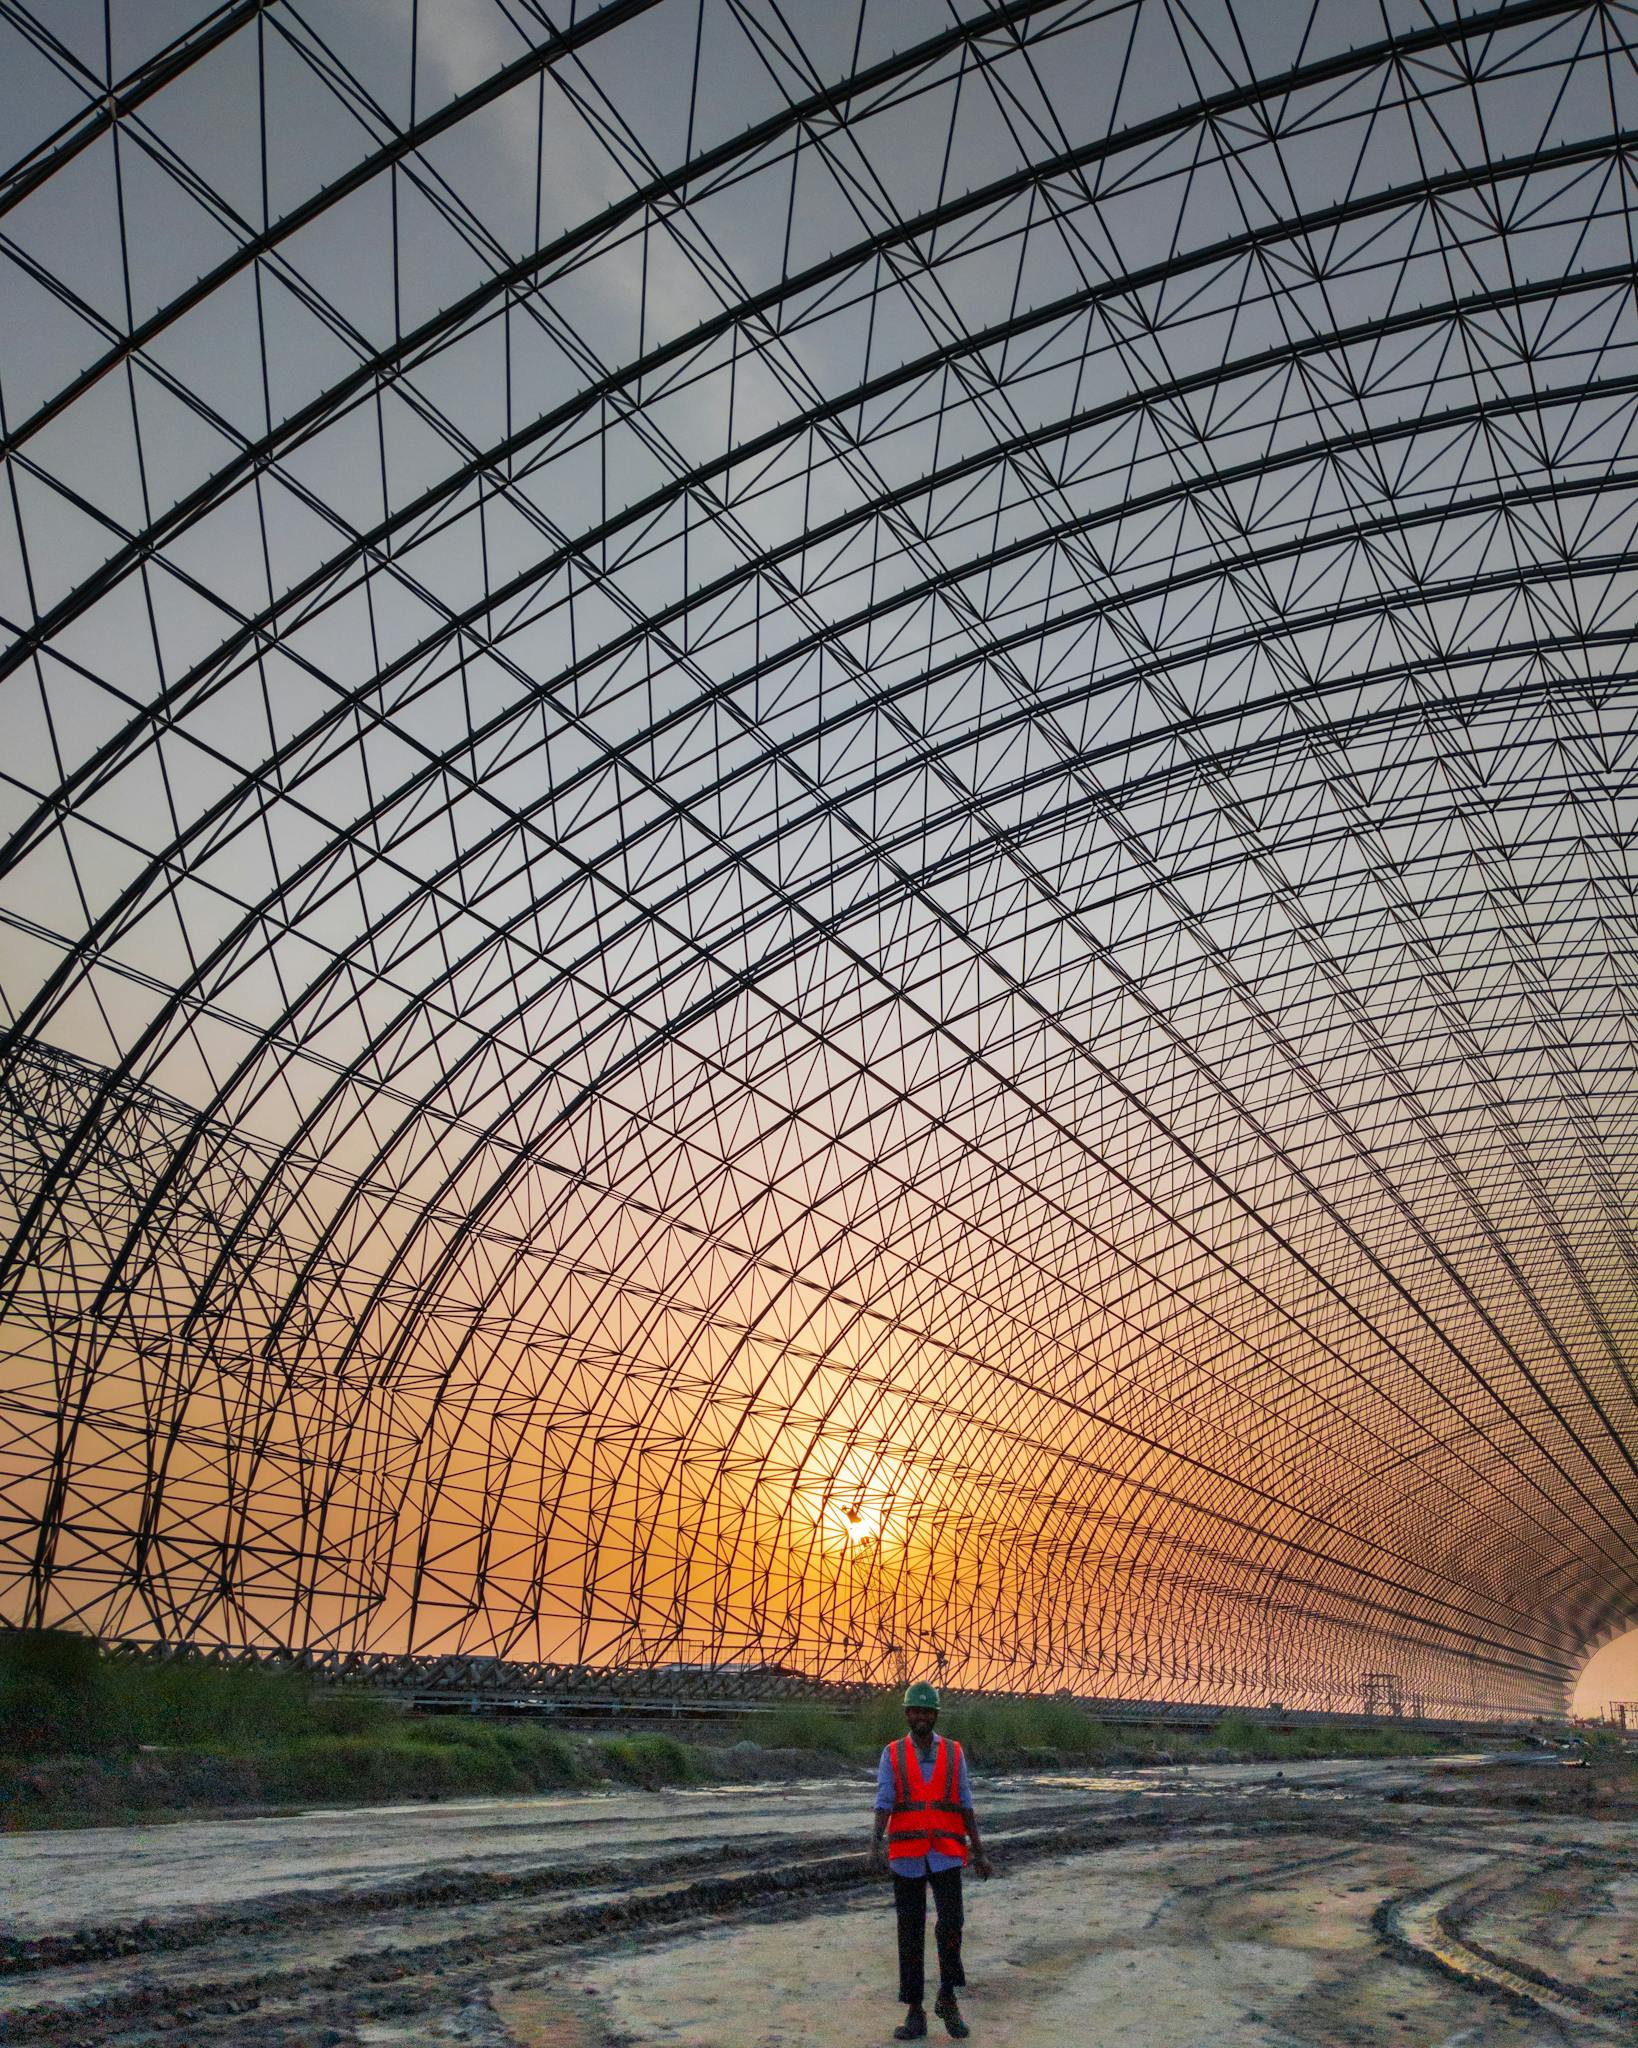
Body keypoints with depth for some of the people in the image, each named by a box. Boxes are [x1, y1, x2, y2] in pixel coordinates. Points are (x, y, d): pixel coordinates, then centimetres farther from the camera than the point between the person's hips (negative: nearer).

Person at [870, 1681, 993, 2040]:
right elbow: (884, 1803, -8)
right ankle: (915, 2014, 13)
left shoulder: (954, 1753, 5)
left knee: (950, 1924, -15)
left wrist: (979, 1853, 4)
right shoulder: (892, 1755, 2)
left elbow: (965, 1805, 7)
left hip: (945, 1856, 0)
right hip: (906, 1858, 0)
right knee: (911, 1934, 3)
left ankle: (948, 1998, 6)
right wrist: (876, 1843, -24)